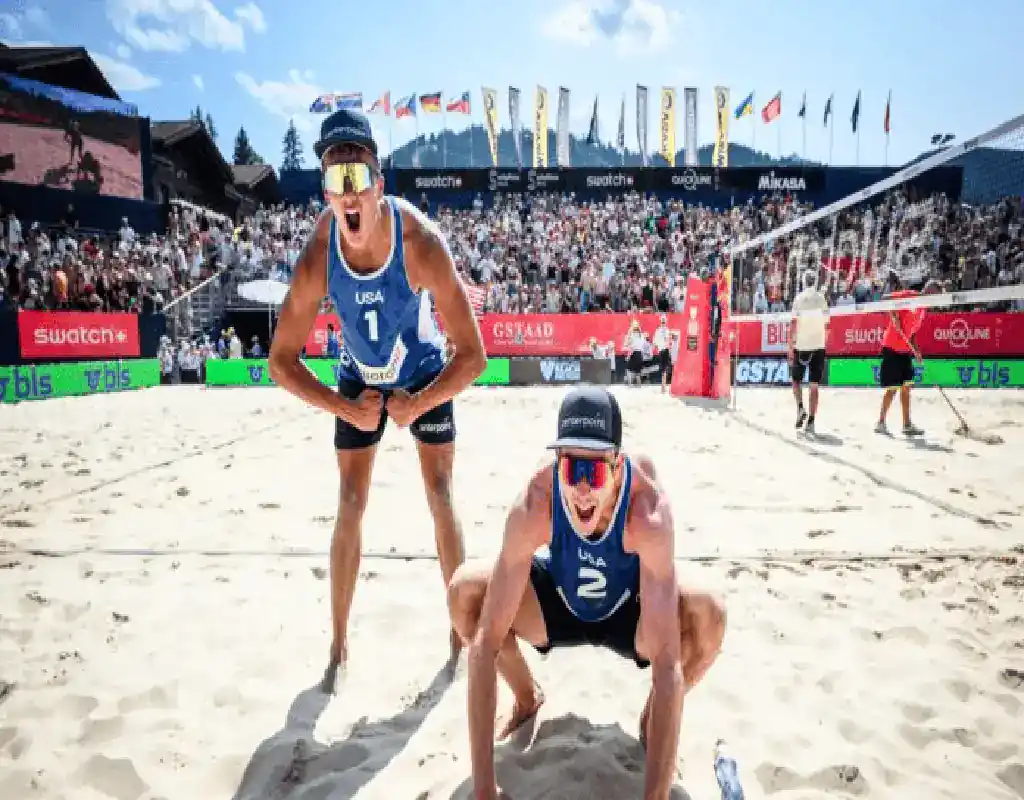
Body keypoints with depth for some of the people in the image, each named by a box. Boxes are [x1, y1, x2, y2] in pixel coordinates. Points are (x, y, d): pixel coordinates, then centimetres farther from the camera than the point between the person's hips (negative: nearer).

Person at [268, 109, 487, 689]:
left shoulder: (421, 244, -33)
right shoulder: (317, 261, -28)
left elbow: (473, 354, -28)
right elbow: (281, 360, -15)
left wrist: (415, 405, -25)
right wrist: (341, 407, -21)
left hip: (426, 376, -1)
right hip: (359, 380, 2)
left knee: (441, 496, -1)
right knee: (350, 506, 2)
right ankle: (340, 645, 17)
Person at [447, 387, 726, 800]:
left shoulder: (648, 512, -37)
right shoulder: (534, 506, -35)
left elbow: (667, 664, -39)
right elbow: (485, 642, -34)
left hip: (629, 612, -1)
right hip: (558, 604, 1)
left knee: (708, 618, -31)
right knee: (464, 591, -23)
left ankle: (653, 714, 5)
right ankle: (526, 696, 10)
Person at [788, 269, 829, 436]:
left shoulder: (799, 298, -3)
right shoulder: (822, 299, 5)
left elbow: (794, 324, -8)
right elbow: (826, 325, 9)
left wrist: (790, 347, -6)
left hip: (801, 346, -2)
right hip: (818, 347, 2)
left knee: (796, 379, 16)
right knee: (814, 386, 2)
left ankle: (800, 408, -4)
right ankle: (811, 422, 0)